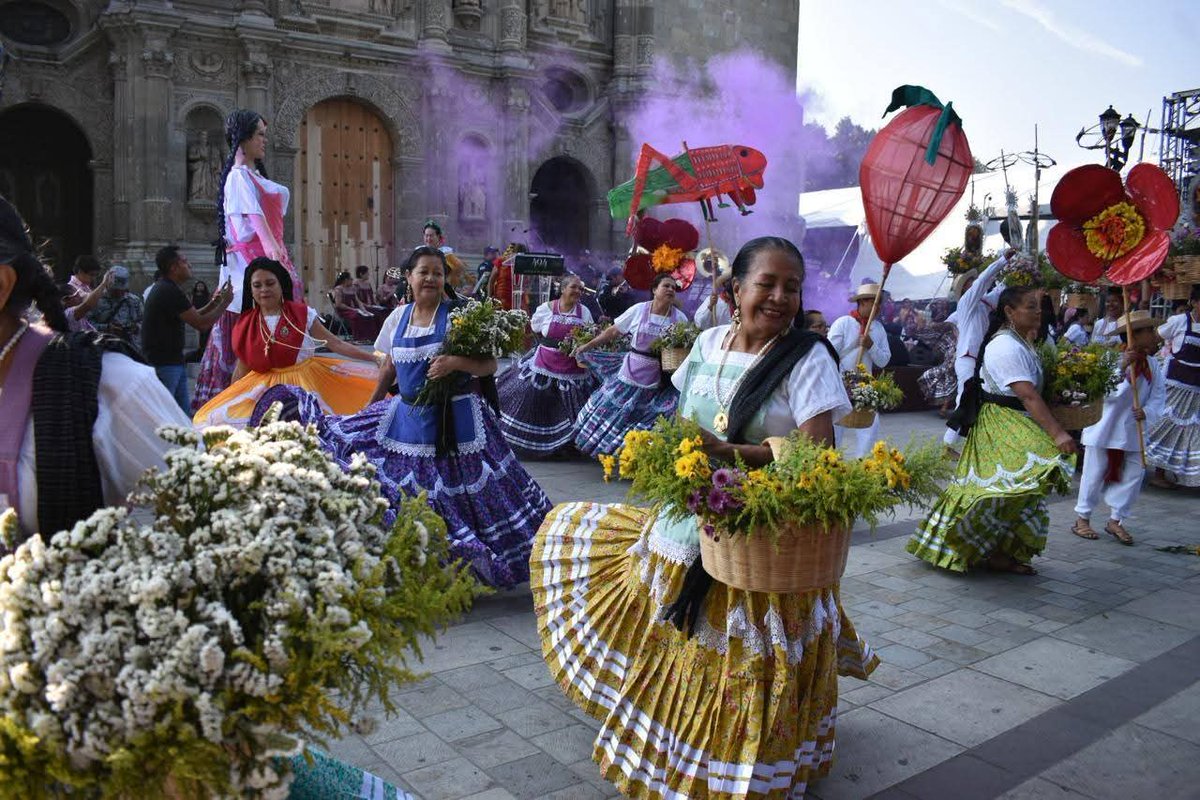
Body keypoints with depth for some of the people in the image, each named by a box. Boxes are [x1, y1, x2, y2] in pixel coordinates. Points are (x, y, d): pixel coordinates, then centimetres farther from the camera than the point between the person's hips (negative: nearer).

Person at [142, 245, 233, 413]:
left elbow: (192, 316, 21)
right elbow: (201, 324, -18)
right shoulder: (170, 292, -17)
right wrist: (225, 302, -8)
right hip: (163, 365, -10)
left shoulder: (164, 287, 15)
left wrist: (213, 303, 11)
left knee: (184, 413, 11)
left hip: (174, 362, 10)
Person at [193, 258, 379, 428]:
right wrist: (227, 401, 15)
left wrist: (374, 359, -8)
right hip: (266, 388, 3)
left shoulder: (303, 314, -2)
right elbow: (242, 370, 13)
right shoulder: (245, 326, 5)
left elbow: (335, 344, -2)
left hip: (305, 382, -2)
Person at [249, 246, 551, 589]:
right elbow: (389, 368, 19)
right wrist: (367, 411, 22)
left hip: (457, 419, -5)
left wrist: (457, 362, -25)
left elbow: (489, 365, -8)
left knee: (461, 495, -1)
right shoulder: (398, 316, 8)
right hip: (407, 416, 5)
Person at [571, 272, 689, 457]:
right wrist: (587, 346, 5)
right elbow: (612, 331, 3)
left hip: (658, 380, -1)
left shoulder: (680, 318, -3)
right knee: (613, 411, 9)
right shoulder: (638, 310, -3)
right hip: (630, 372, 1)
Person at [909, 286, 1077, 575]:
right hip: (1003, 425, -10)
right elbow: (1028, 395, -29)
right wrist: (1057, 433, -34)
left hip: (1016, 424, 10)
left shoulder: (1020, 342, 14)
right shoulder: (1006, 346, -19)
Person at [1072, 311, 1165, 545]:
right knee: (1095, 475, 4)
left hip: (1133, 431, 6)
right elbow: (1108, 391, -27)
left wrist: (1147, 412, -15)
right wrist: (1122, 367, -39)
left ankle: (1115, 521, 21)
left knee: (1133, 475, 6)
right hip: (1105, 428, -6)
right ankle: (1082, 519, 19)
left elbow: (1159, 394, 3)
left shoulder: (1152, 364, 3)